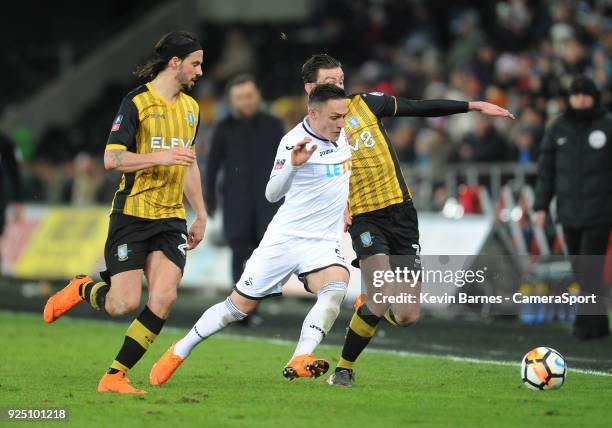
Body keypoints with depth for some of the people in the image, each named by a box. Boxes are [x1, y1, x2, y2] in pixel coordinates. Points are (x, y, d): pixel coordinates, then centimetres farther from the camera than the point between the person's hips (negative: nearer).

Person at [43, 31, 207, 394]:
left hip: (171, 219, 6)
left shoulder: (191, 107, 15)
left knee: (164, 298, -13)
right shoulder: (137, 102, -7)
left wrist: (201, 215, 26)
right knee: (125, 304, -12)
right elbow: (112, 159, -13)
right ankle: (82, 288, 23)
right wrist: (160, 157, -23)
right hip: (132, 214, -6)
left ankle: (115, 376, -4)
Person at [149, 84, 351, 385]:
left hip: (323, 242, 4)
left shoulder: (346, 134, 4)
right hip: (284, 237, -4)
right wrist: (293, 165, -41)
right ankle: (180, 351, 23)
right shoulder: (294, 141, -15)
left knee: (336, 286, -29)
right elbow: (272, 194, -25)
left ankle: (299, 362, -37)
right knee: (240, 305, 2)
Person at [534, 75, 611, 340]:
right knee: (580, 270, 7)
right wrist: (540, 206, 4)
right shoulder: (558, 130, 9)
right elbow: (546, 169, 10)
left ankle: (586, 321, -9)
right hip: (569, 213, 4)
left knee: (590, 269, -10)